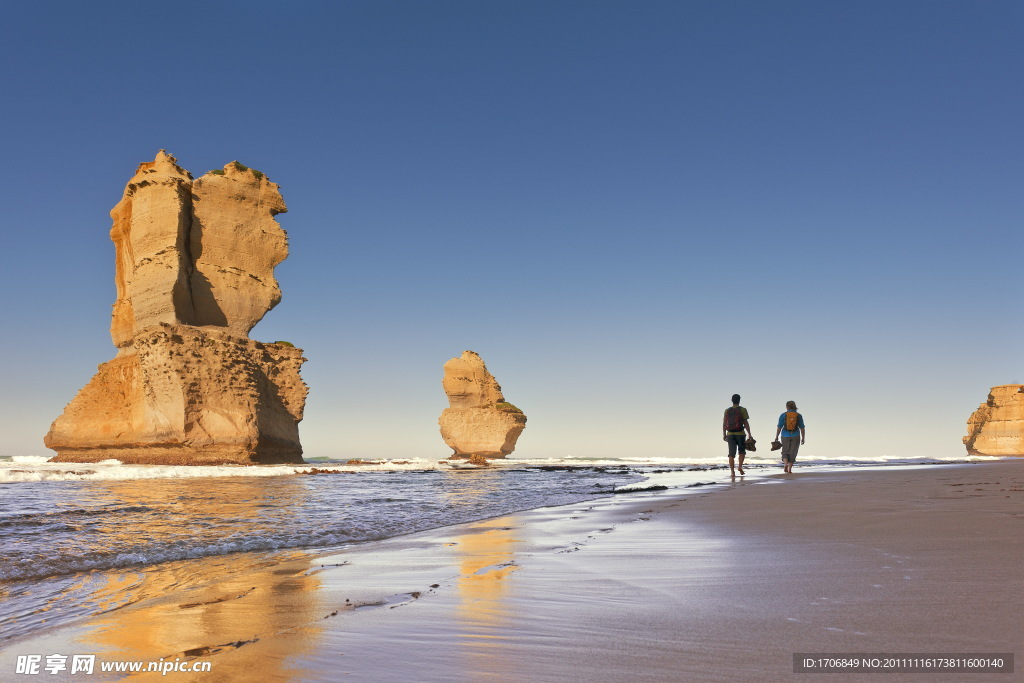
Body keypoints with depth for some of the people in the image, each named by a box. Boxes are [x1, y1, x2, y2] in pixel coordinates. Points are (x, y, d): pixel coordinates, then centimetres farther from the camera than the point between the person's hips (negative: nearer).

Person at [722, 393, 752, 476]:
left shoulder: (727, 410, 6)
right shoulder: (742, 410, -3)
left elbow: (724, 423, 2)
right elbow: (746, 423, -8)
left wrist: (724, 435, 8)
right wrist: (749, 434, -5)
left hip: (730, 434, 2)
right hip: (740, 433, -2)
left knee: (732, 453, 2)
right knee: (742, 451, 16)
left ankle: (732, 471, -5)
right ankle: (740, 466, -2)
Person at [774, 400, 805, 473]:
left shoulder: (783, 415, -5)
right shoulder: (799, 416, -1)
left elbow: (779, 427, -5)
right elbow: (802, 428, -2)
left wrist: (776, 436, 2)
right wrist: (803, 438, 5)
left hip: (785, 436, 0)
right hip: (796, 436, 0)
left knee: (785, 452, 12)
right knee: (792, 453, 8)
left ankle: (785, 464, -13)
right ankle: (789, 469, 2)